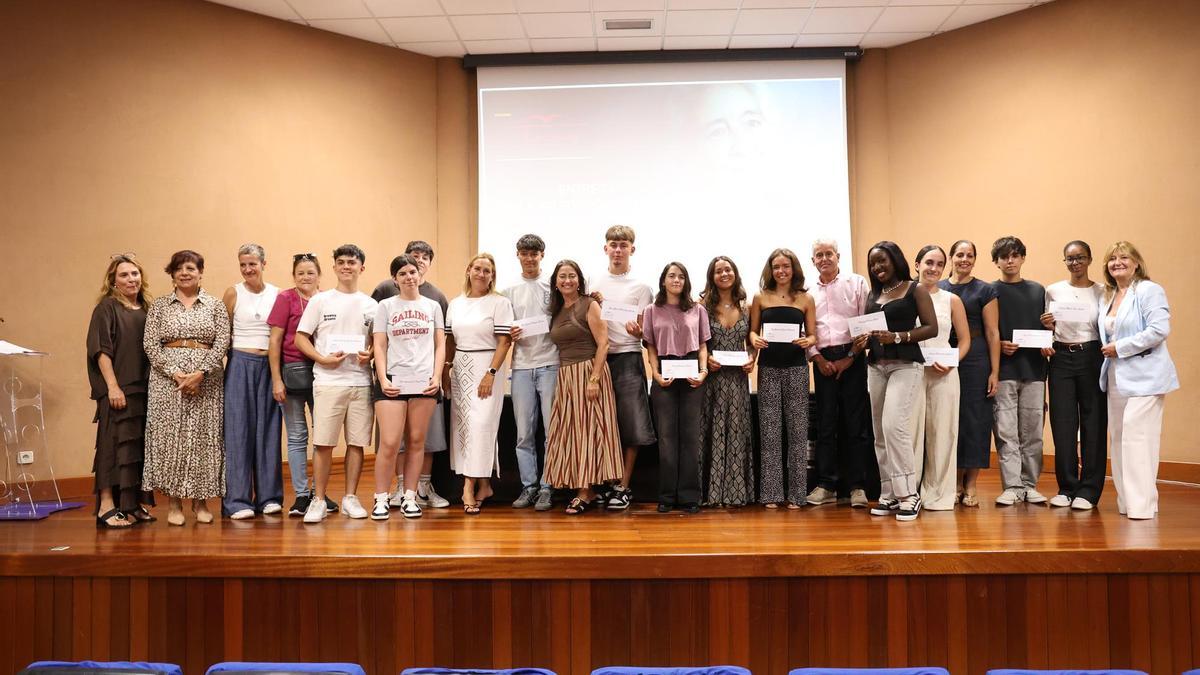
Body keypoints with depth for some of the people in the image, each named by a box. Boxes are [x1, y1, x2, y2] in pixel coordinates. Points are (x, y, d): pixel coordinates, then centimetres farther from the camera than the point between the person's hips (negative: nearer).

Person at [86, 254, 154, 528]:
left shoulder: (146, 309, 15)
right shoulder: (106, 308, -2)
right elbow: (100, 349, -9)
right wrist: (112, 387, -16)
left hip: (143, 389, 6)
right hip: (118, 390, -6)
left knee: (140, 447, 8)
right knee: (114, 444, -6)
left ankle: (134, 505, 15)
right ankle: (106, 507, -2)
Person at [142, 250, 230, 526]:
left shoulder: (215, 305, 7)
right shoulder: (160, 305, 9)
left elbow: (222, 343, -2)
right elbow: (150, 344, 1)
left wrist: (200, 373, -14)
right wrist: (175, 373, -12)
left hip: (206, 378, 0)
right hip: (167, 378, 0)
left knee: (204, 437, 1)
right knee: (169, 436, -1)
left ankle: (201, 500, 12)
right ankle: (174, 502, 8)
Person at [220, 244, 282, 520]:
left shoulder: (277, 294, 6)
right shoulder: (233, 293, 1)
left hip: (269, 366, 2)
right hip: (240, 365, -2)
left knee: (268, 430, 5)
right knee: (238, 430, -1)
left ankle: (268, 496, 13)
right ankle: (237, 500, 4)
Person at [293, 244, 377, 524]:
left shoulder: (371, 305, 11)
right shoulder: (320, 301, 5)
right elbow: (300, 338, 4)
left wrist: (371, 354, -6)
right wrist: (323, 359, -11)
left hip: (361, 382, 2)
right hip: (328, 382, -2)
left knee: (357, 442, 5)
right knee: (323, 443, -3)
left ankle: (350, 498, 16)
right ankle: (318, 500, 7)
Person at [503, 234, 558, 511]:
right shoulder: (510, 291, 13)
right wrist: (511, 336, -7)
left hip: (550, 365, -2)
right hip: (521, 366, 3)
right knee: (524, 432, 5)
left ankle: (547, 487, 5)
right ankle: (529, 486, 13)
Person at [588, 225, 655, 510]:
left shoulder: (640, 287, 3)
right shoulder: (593, 284, 10)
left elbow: (645, 333, 0)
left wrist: (638, 331, -23)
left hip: (628, 358, -2)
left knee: (631, 425, -3)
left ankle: (623, 486, 6)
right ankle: (604, 484, 18)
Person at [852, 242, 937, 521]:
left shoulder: (915, 290, 0)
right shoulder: (872, 295, 16)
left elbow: (932, 328, -7)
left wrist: (896, 337, -18)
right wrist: (864, 341, -2)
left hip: (906, 364, -6)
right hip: (876, 366, 6)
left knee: (895, 427, -18)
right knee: (880, 434, 5)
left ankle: (909, 493, -10)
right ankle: (889, 494, 11)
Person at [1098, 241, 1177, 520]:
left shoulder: (1149, 290, -7)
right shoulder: (1107, 297, 17)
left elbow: (1159, 330, -18)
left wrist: (1120, 348, -16)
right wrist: (1108, 350, 7)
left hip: (1144, 377, -8)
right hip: (1117, 378, 8)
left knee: (1137, 437, -13)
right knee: (1118, 438, 8)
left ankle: (1142, 503, -9)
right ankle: (1126, 501, 15)